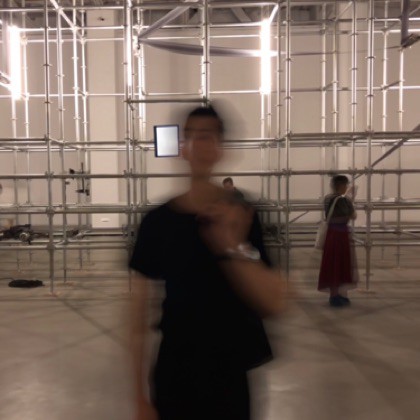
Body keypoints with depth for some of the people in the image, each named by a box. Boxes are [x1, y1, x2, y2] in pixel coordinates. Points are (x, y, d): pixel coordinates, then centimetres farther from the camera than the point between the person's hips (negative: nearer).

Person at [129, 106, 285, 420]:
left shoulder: (243, 218, -8)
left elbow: (274, 303, -13)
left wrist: (233, 247, -26)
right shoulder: (157, 222, -7)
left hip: (232, 381, 0)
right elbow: (141, 311, -4)